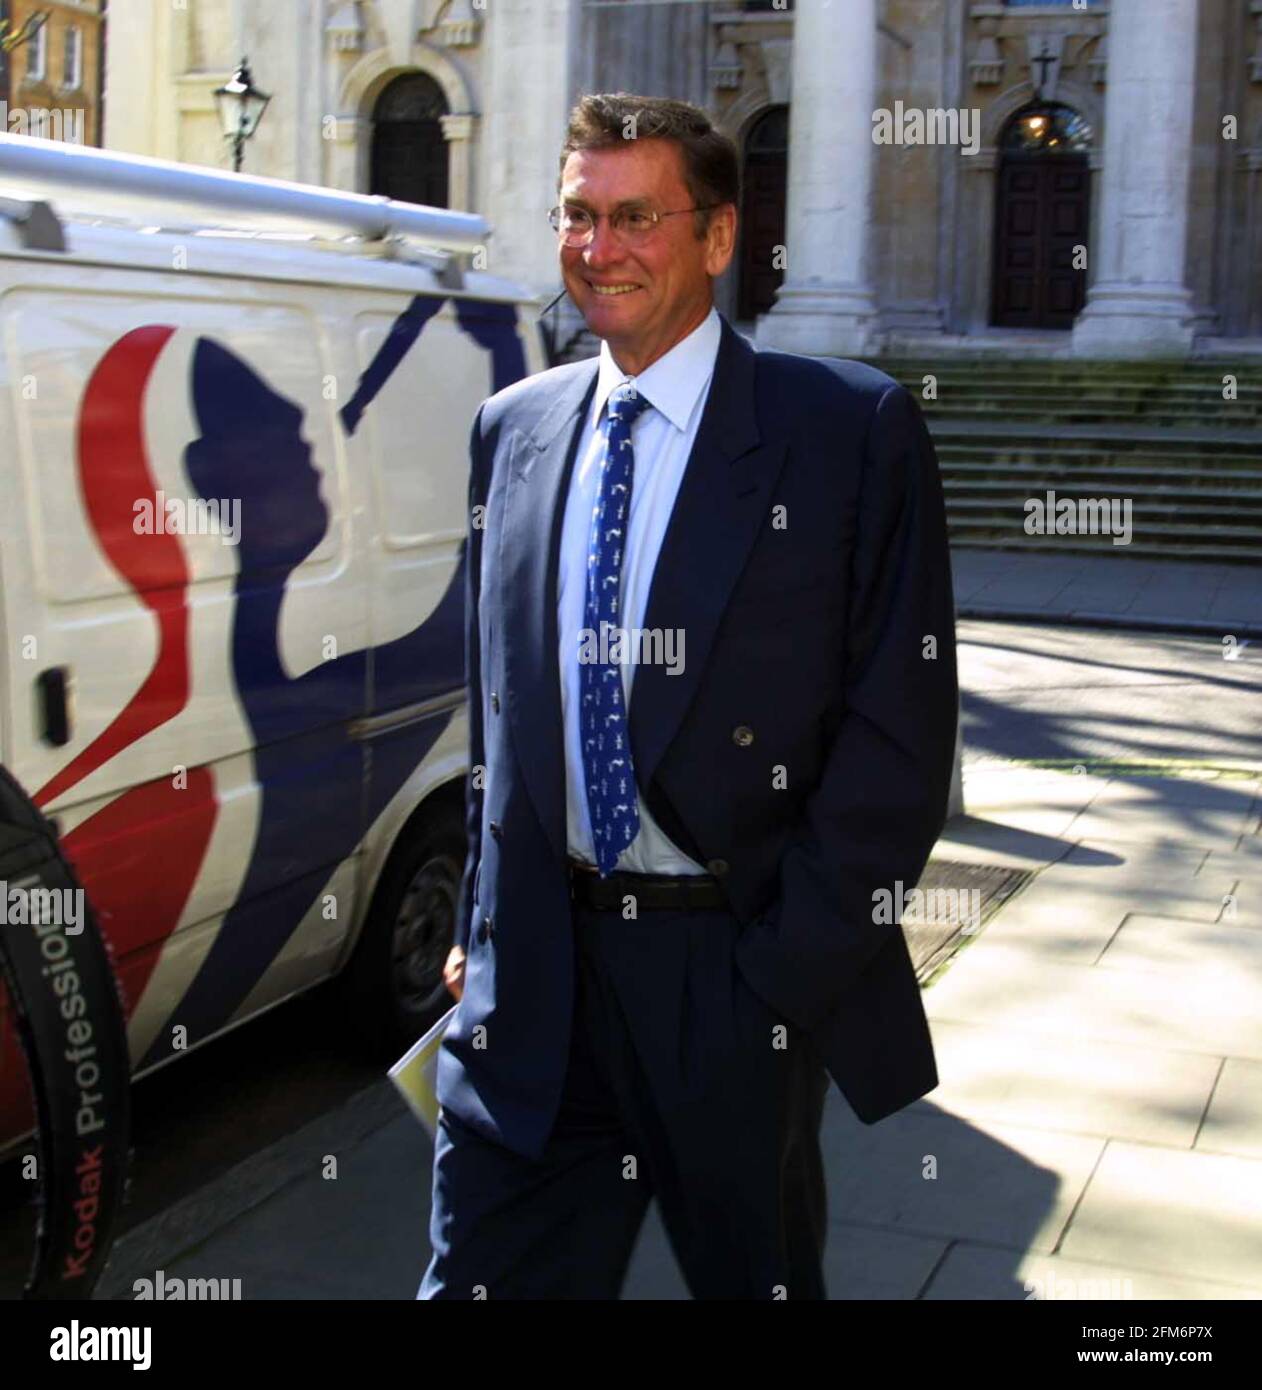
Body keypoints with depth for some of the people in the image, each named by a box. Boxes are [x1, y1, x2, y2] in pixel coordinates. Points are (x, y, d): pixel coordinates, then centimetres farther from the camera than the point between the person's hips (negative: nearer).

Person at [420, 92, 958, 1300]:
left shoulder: (852, 431, -8)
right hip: (536, 972, 4)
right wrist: (480, 924, 9)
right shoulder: (512, 430, 8)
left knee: (754, 1274, 16)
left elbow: (900, 731, -10)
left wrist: (787, 966, -14)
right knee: (481, 1276, 7)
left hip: (742, 972, -3)